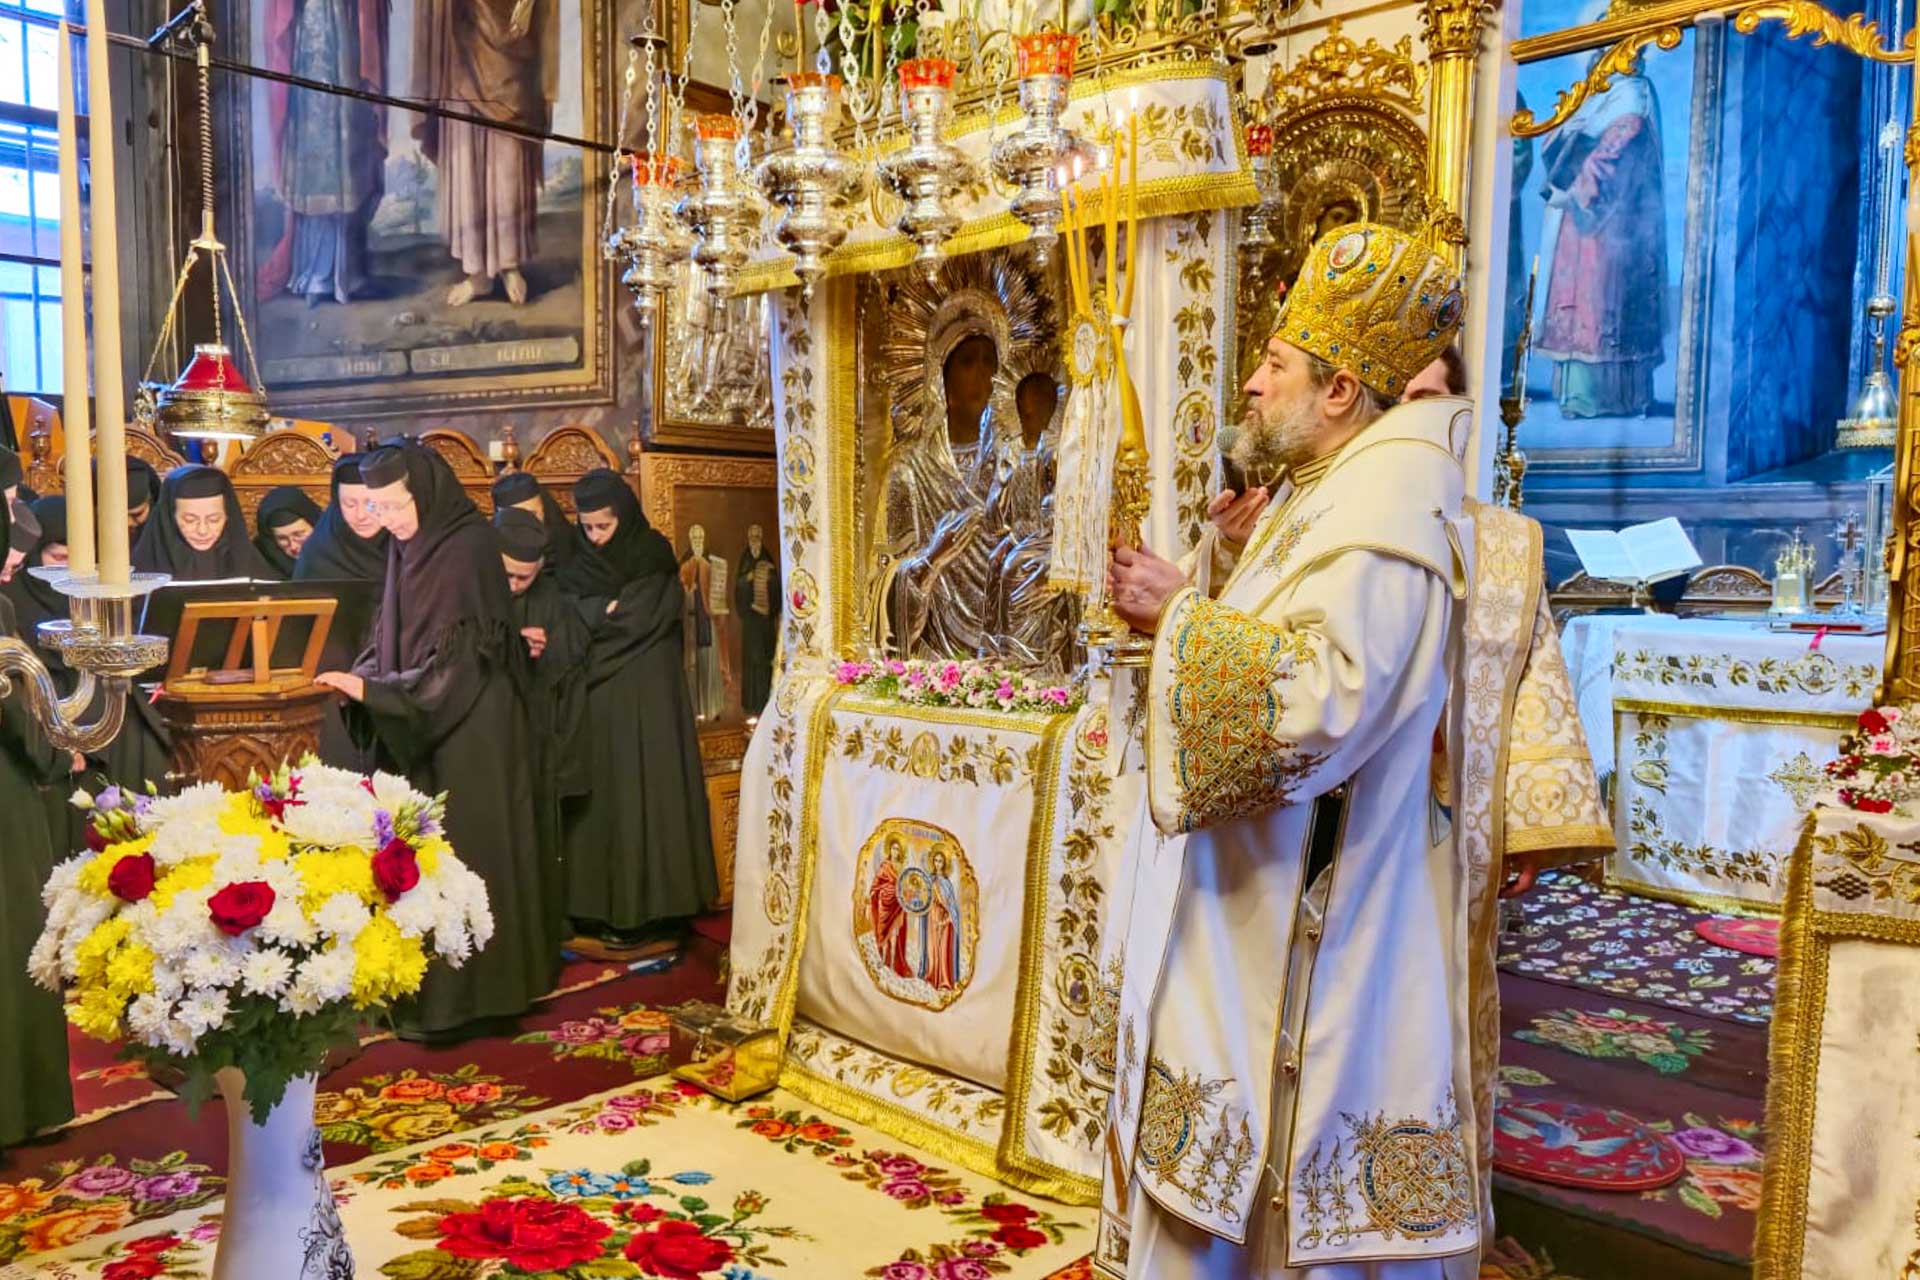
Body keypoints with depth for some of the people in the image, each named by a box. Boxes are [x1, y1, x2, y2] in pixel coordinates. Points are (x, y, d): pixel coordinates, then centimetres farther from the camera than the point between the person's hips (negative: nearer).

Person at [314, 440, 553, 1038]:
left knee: (460, 853, -1)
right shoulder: (409, 549, 9)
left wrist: (371, 690, -19)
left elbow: (457, 661, -19)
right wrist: (358, 677, -5)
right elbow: (392, 642, 13)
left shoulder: (467, 550, -16)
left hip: (469, 736, -8)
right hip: (421, 732, 8)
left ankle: (463, 996, 10)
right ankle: (429, 986, 22)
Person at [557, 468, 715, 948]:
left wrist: (596, 614, -10)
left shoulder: (655, 556, -3)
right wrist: (614, 613, -12)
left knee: (647, 793, -2)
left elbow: (650, 620, -15)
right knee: (602, 795, 4)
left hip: (648, 700, -3)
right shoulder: (578, 563, 8)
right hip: (596, 702, 4)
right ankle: (602, 904, 11)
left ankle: (650, 905, 4)